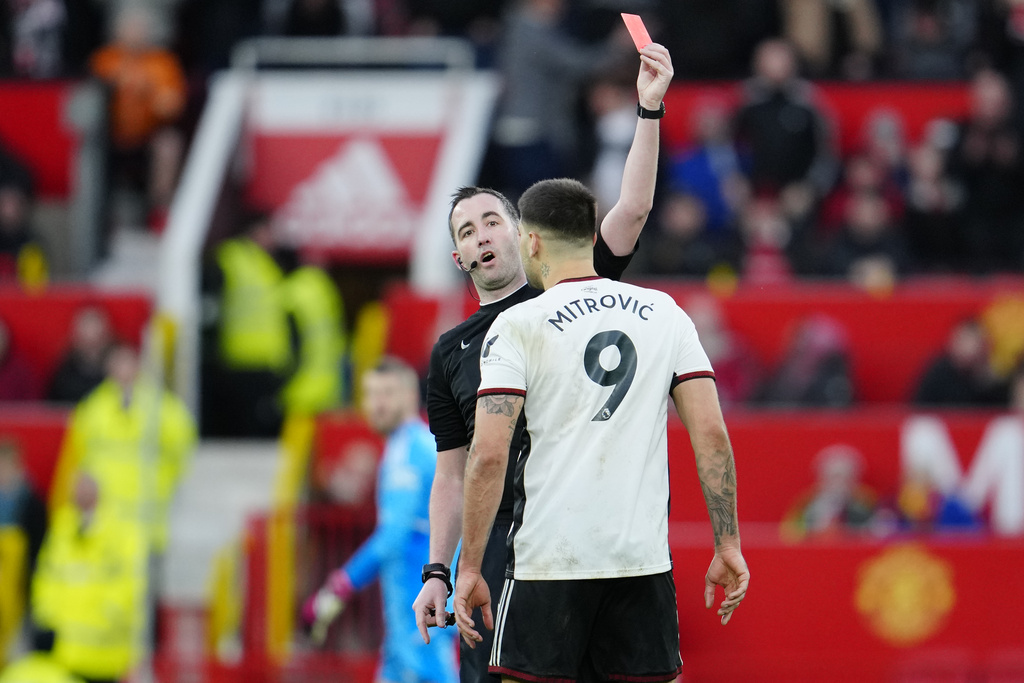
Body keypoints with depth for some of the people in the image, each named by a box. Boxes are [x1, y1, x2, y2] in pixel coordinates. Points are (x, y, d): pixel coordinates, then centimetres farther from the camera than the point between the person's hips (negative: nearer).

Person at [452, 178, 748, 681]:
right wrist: (727, 546, 6)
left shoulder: (517, 325, -3)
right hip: (645, 558, 4)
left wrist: (469, 568, -6)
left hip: (549, 559, -4)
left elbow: (489, 455, -11)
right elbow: (711, 433, 3)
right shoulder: (664, 314, 8)